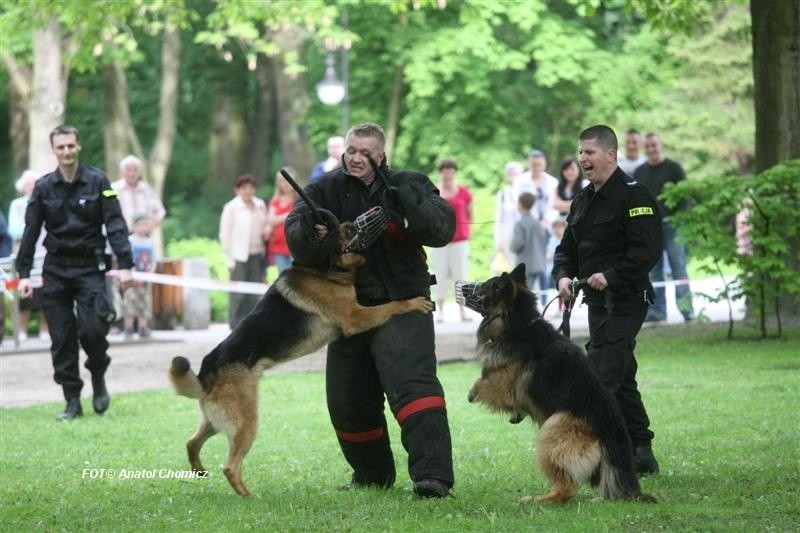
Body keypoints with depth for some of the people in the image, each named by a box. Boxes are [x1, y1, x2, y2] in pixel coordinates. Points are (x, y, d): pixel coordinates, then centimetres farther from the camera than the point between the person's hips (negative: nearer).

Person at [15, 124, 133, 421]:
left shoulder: (97, 182, -2)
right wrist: (23, 273, 2)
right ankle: (72, 402, 9)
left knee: (92, 330, -13)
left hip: (90, 267, -2)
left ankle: (98, 377, 17)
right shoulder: (44, 187, 4)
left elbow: (115, 224, -5)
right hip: (56, 270, 2)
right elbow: (31, 231, 7)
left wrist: (124, 264, -14)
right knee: (62, 339, 1)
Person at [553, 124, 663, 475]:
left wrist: (611, 276, -25)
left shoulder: (632, 195, -12)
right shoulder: (582, 201, 16)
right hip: (597, 301, 9)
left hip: (626, 300, -9)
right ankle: (641, 454, 20)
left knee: (600, 376, -16)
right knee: (620, 379, 13)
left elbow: (648, 249, -19)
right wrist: (563, 276, 1)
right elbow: (567, 248, 21)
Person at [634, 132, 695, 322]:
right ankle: (657, 310, 6)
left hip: (671, 226, -4)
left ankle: (686, 307, -5)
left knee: (678, 268, -5)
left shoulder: (674, 168, 2)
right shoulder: (639, 172, 15)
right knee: (653, 271, 3)